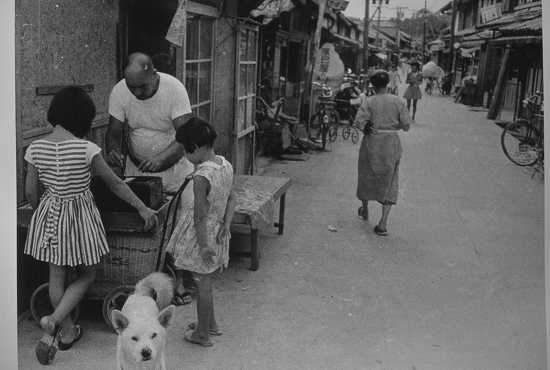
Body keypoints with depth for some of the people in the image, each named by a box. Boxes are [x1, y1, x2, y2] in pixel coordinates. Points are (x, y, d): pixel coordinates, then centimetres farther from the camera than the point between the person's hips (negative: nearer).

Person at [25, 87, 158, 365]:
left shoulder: (35, 148, -7)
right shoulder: (86, 149, -19)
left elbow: (31, 191, 1)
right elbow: (115, 183, -12)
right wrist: (142, 208, -1)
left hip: (48, 216, 4)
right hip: (79, 216, -4)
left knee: (57, 277, 18)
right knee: (86, 276, 15)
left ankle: (66, 332, 30)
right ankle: (54, 321, -2)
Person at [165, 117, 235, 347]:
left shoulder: (201, 176, -25)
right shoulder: (226, 165, 0)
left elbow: (200, 215, -23)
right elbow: (231, 200, 7)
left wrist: (203, 245, -19)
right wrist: (226, 224, 5)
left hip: (203, 233, -8)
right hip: (218, 233, 8)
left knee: (203, 284, 6)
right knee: (206, 282, 23)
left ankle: (202, 334, 20)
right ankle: (210, 323, 37)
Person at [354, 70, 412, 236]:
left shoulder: (368, 102, -8)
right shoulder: (398, 101, -4)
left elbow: (359, 121, -17)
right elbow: (406, 125, -4)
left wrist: (368, 128, 3)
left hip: (372, 143, -1)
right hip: (392, 144, 1)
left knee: (367, 176, 22)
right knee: (389, 182, 5)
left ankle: (365, 209, 43)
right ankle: (383, 223, -4)